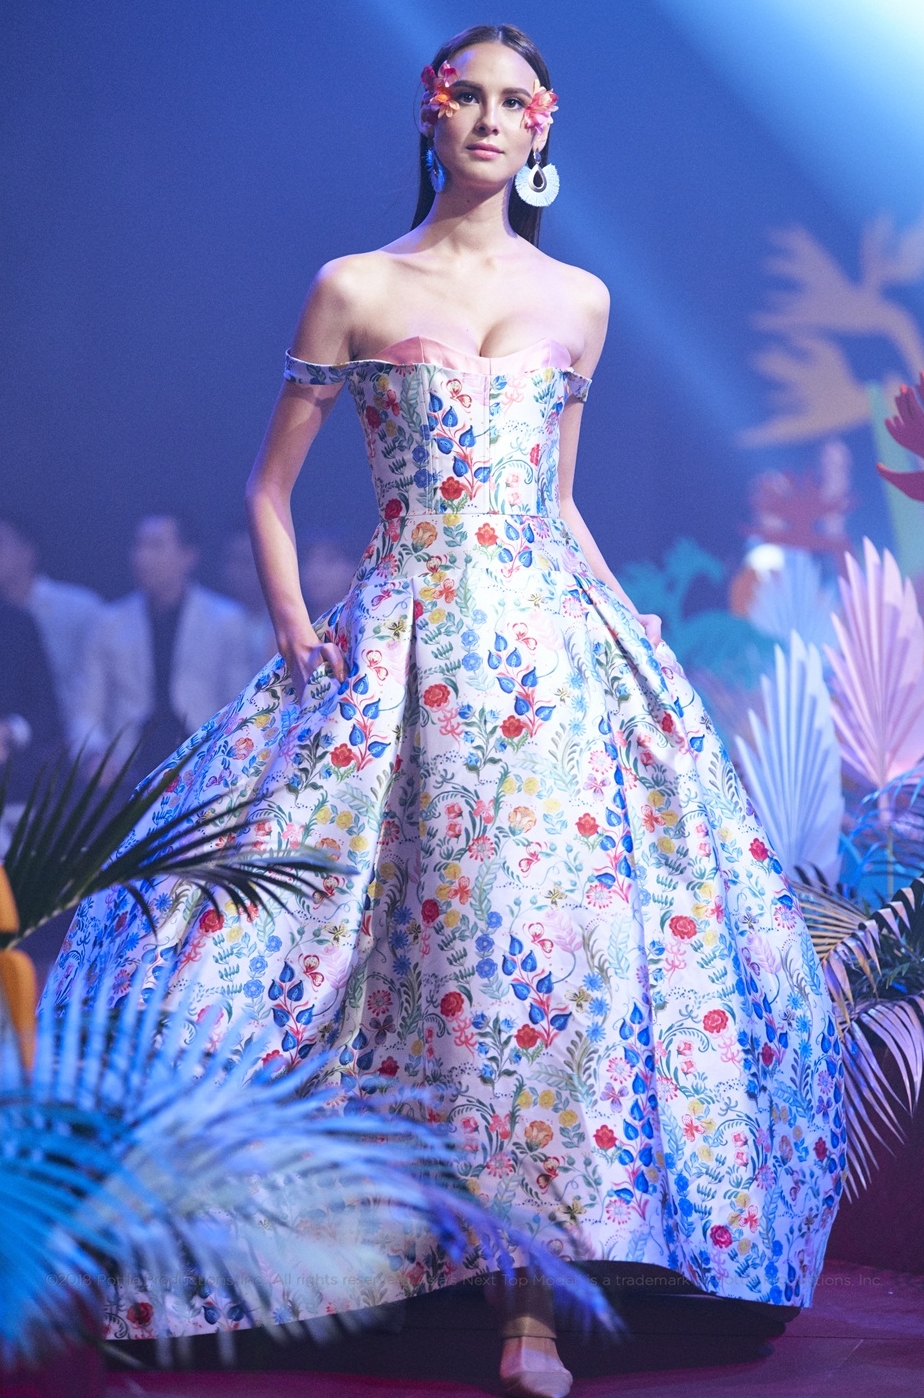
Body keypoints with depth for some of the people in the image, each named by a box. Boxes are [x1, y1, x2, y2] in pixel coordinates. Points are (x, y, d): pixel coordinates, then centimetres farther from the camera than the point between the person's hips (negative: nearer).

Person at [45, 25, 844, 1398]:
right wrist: (296, 636, -2)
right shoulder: (354, 288, 5)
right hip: (401, 652, -2)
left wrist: (627, 629, 12)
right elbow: (269, 488, 8)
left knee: (549, 926, -9)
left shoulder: (579, 299, 14)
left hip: (555, 646, 2)